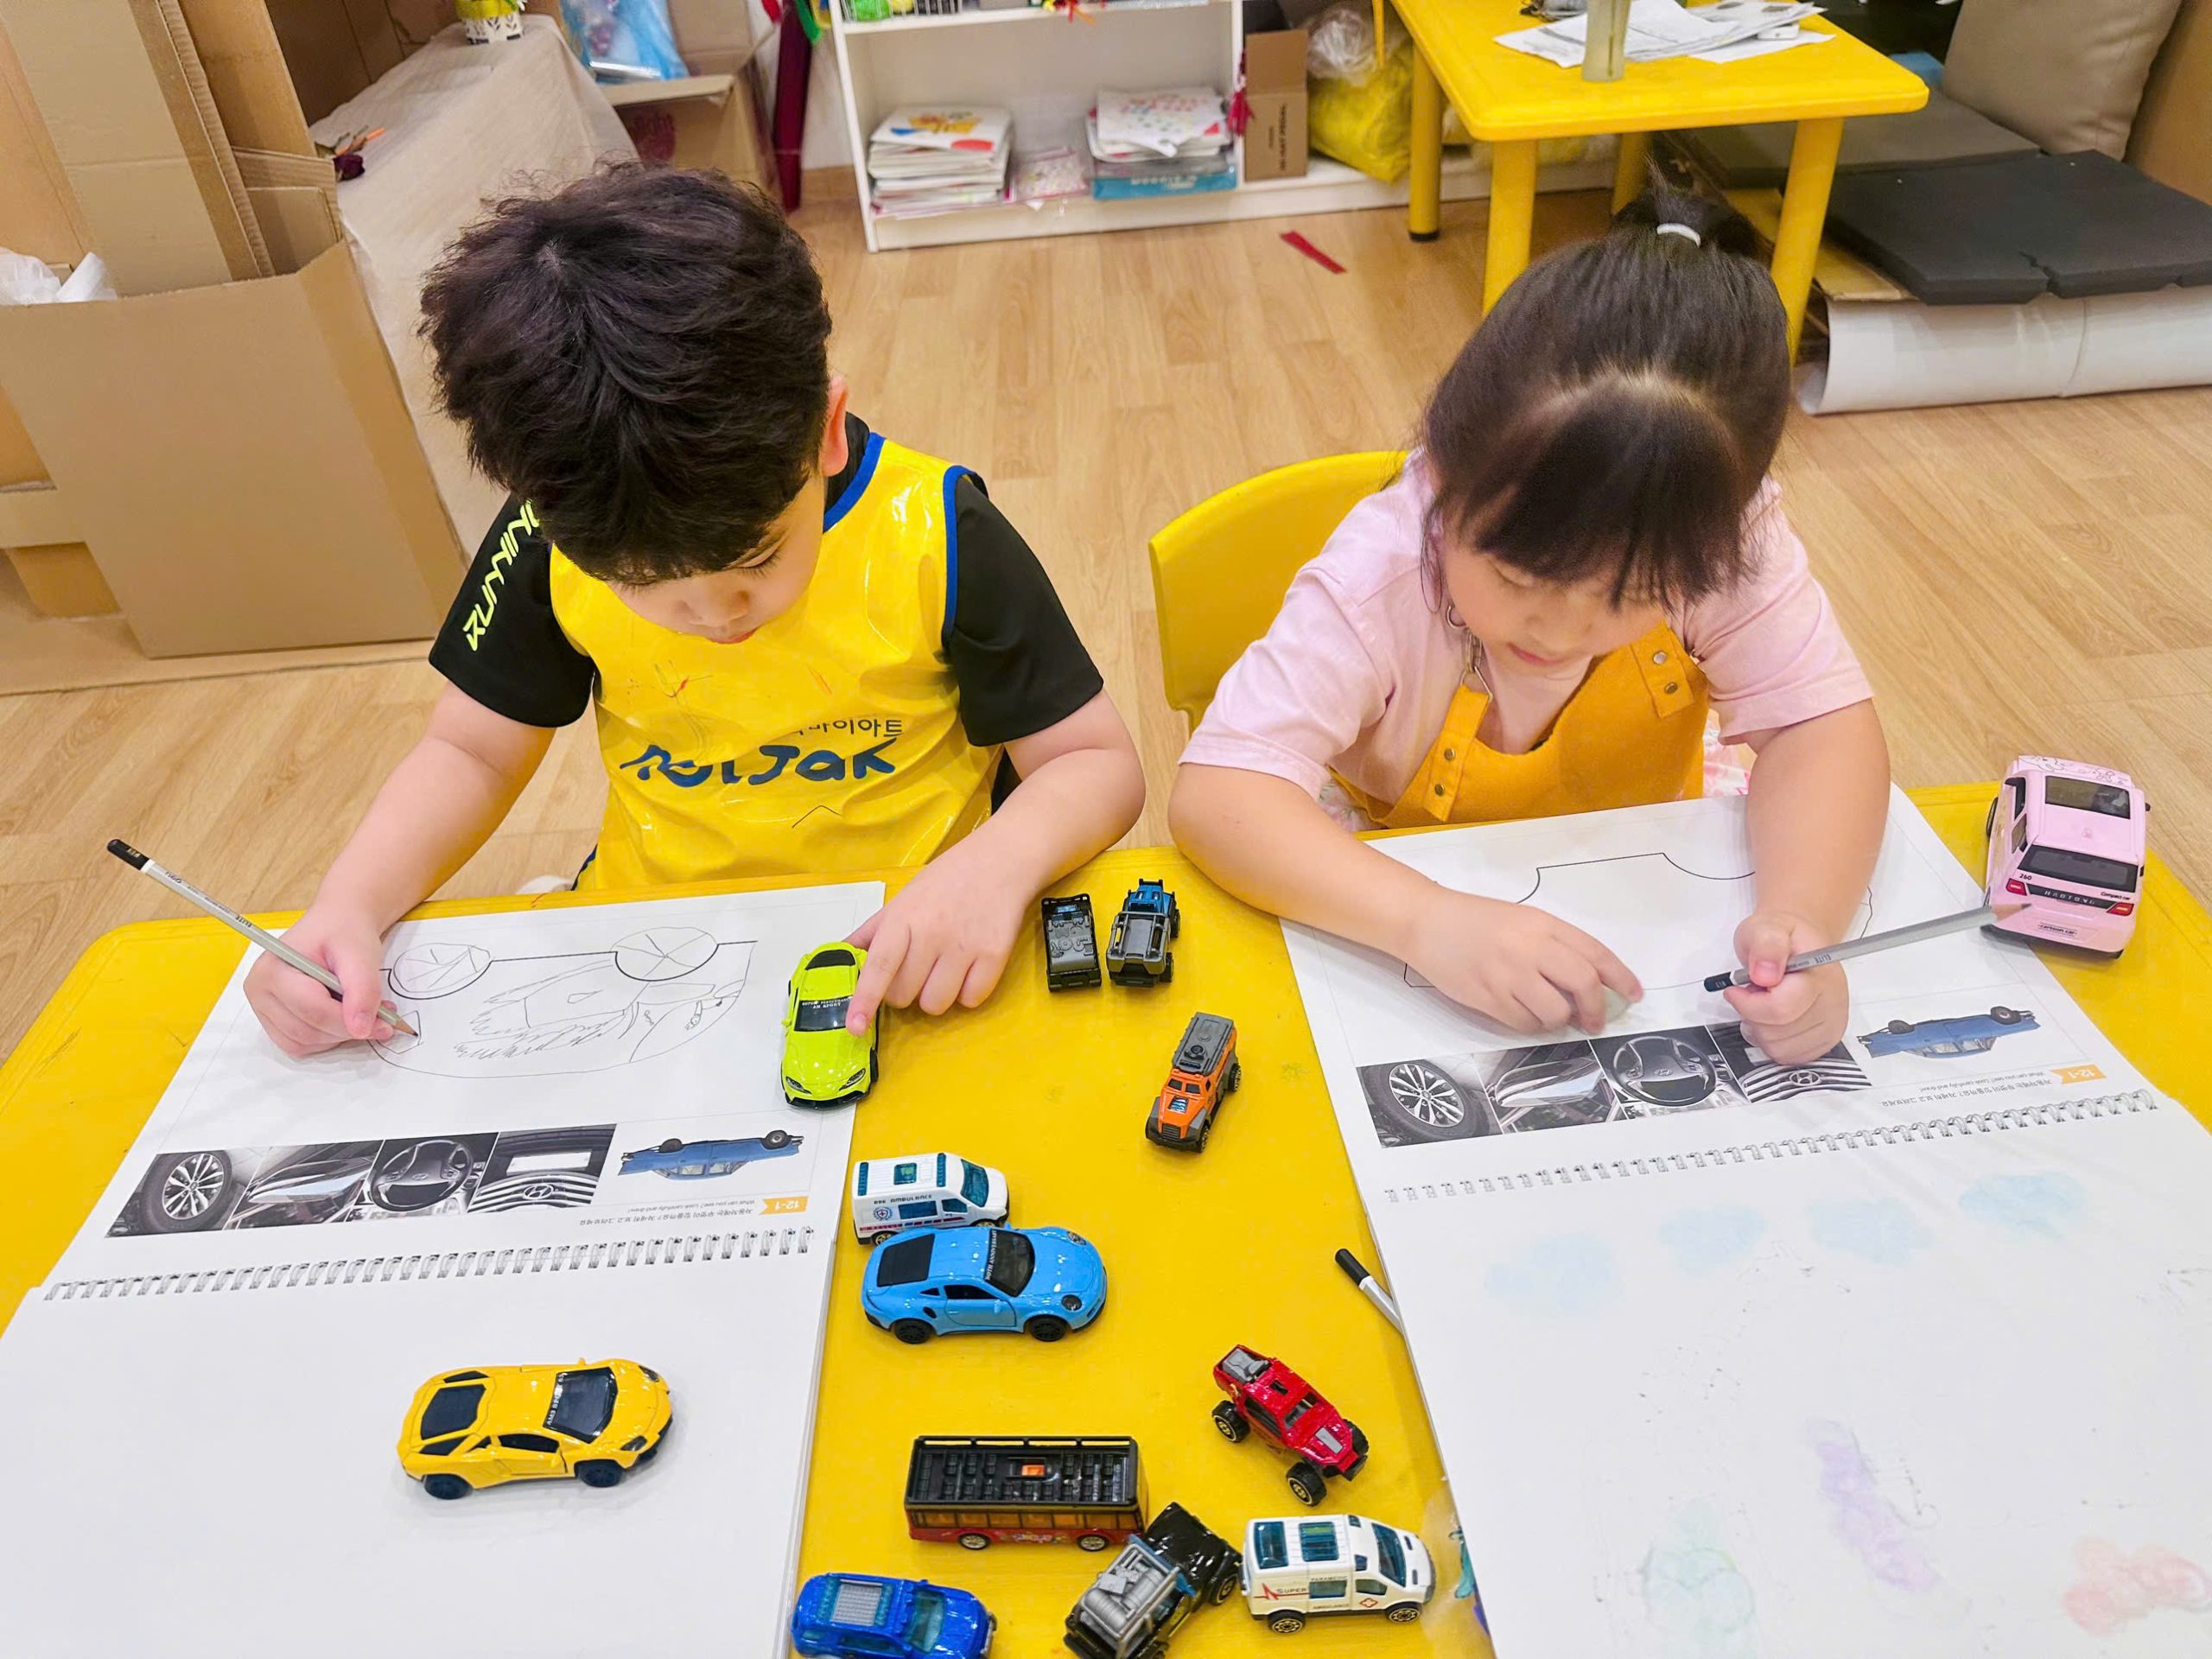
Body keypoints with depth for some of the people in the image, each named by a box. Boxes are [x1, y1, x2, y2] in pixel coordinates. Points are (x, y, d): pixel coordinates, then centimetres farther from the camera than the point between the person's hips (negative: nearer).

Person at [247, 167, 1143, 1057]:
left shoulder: (933, 537, -17)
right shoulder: (559, 535, -9)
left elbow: (1096, 762, -12)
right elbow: (471, 752, 4)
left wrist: (997, 864, -32)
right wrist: (347, 907, -13)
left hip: (896, 954, -2)